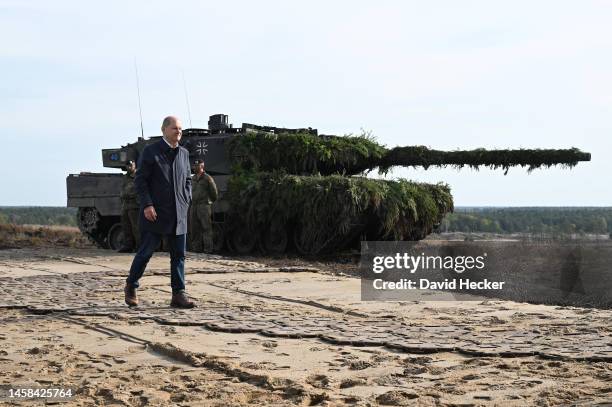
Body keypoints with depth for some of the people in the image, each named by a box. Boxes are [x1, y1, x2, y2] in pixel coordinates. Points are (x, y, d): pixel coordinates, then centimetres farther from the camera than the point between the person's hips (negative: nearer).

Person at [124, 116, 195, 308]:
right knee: (145, 252, 1)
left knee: (179, 254, 2)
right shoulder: (150, 151, -4)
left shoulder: (184, 153, 12)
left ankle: (178, 294, 6)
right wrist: (147, 205, -15)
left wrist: (186, 201, 8)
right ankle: (130, 287, 19)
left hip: (178, 213, 5)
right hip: (155, 213, -5)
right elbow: (140, 180, -7)